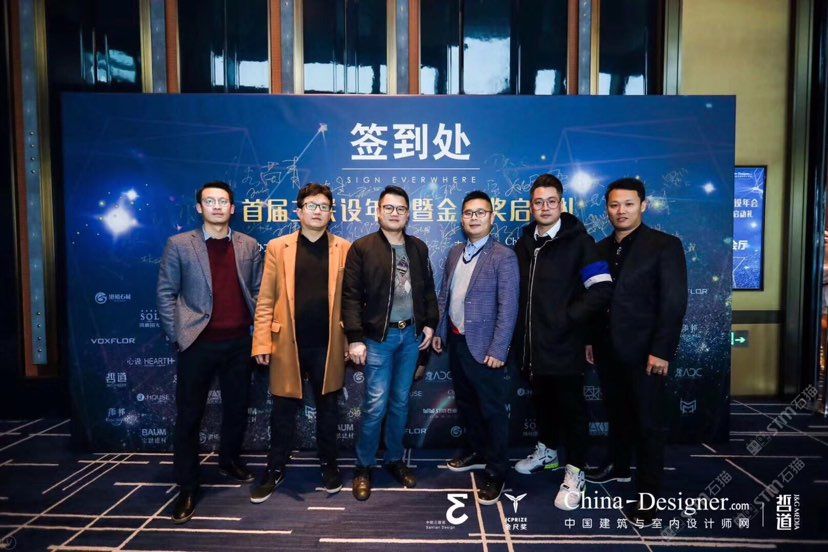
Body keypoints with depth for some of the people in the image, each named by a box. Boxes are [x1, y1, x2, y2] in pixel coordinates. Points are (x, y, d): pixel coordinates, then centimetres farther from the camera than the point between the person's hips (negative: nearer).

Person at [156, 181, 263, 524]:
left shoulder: (249, 246, 6)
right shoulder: (179, 245, -1)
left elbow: (257, 291, 10)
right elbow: (166, 294, 0)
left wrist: (258, 328, 2)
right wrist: (177, 337, -5)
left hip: (238, 342, 3)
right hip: (198, 343, -2)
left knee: (237, 408, 15)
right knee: (189, 415, 4)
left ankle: (230, 461, 39)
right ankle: (187, 488, 17)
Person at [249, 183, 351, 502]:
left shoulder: (344, 249, 3)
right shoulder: (277, 247, 3)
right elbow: (265, 300, 1)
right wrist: (262, 342, -5)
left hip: (328, 345, 0)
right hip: (288, 344, 0)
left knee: (327, 408, 14)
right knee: (283, 409, 11)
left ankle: (329, 465, 32)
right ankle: (275, 469, 28)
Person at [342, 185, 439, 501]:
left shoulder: (418, 248, 9)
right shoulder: (362, 248, -5)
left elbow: (428, 289, 15)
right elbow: (351, 296, -8)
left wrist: (430, 323, 5)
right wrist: (355, 338, -14)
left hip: (411, 335, 4)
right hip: (378, 336, -4)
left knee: (401, 401, 13)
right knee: (376, 404, -3)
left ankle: (394, 459, 29)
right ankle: (363, 467, 15)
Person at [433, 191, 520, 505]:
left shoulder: (504, 257, -11)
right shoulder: (455, 253, 10)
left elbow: (508, 308, -15)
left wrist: (498, 350, -18)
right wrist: (439, 331, 13)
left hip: (483, 346, -7)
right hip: (456, 341, 7)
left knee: (492, 410, 4)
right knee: (465, 402, 20)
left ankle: (495, 472, 18)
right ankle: (476, 451, 40)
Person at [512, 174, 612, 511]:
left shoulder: (577, 241, -7)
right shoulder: (524, 244, 10)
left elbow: (602, 289, -14)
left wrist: (568, 318, -15)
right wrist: (522, 330, 7)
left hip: (564, 345, -5)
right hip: (533, 344, 6)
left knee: (570, 406, 4)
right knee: (541, 400, 19)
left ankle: (575, 472, 18)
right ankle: (547, 451, 40)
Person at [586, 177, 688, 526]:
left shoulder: (665, 245, -7)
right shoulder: (601, 249, 9)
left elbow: (674, 301, -12)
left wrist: (661, 351, -16)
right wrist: (591, 340, 9)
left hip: (645, 353, -5)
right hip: (608, 350, 5)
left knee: (648, 424, 4)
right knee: (617, 413, 19)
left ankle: (647, 495, 14)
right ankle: (619, 466, 39)